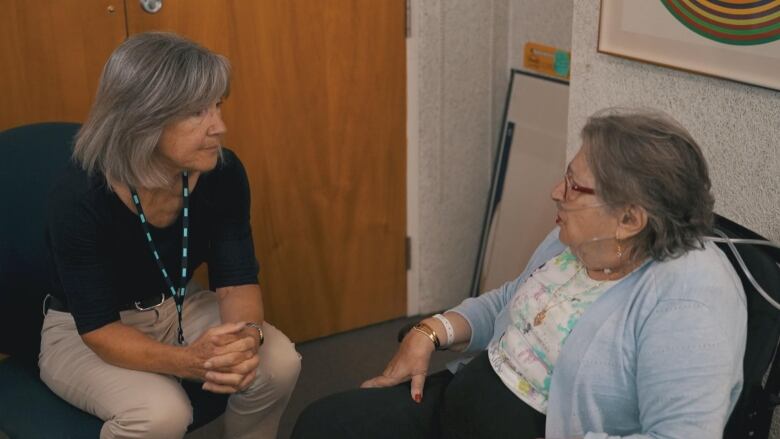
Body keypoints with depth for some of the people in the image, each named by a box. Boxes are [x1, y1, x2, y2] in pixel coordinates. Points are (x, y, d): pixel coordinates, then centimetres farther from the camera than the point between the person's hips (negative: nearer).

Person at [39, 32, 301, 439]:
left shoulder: (221, 172, -18)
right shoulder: (79, 197, -31)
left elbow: (236, 278, -13)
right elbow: (98, 328, -27)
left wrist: (248, 335, -37)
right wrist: (190, 361, -44)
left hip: (178, 309, 5)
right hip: (81, 332, -4)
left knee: (277, 363, -19)